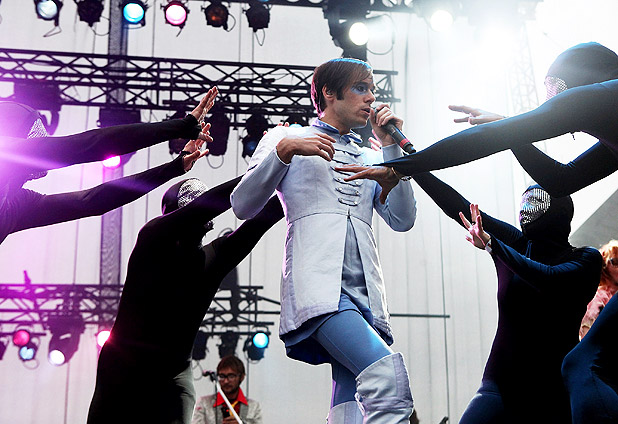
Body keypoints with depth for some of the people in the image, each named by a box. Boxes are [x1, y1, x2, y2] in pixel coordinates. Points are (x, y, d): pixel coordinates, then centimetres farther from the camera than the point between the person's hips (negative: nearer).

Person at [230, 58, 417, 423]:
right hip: (318, 284, -5)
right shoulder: (286, 137, 18)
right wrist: (284, 149, -6)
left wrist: (392, 147, 13)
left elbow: (403, 220, 16)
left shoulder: (368, 158, 31)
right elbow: (243, 206, 6)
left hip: (365, 293, 5)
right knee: (390, 377, -29)